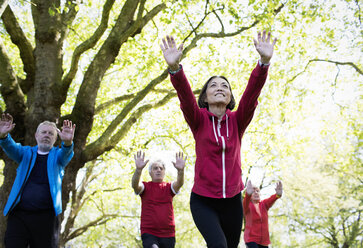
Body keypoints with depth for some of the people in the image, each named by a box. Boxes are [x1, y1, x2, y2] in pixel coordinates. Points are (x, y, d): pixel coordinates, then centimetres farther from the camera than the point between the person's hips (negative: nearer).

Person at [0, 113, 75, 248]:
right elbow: (11, 148, -5)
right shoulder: (26, 153, 15)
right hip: (18, 215, 1)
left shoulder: (58, 155, 11)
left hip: (46, 216, -1)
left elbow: (66, 153, -11)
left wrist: (67, 142, -36)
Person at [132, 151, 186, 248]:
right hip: (149, 233, -2)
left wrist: (181, 170, -36)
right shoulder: (145, 186, 5)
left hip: (168, 234, 3)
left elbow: (179, 183, -14)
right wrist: (138, 169, -38)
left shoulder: (169, 187, 9)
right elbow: (134, 185, -17)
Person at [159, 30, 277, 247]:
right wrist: (175, 68, -41)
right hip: (203, 200, -2)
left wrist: (264, 62, -32)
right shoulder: (199, 120, -3)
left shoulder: (237, 121, 0)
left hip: (232, 200, 3)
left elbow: (252, 92, -16)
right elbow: (185, 96, -22)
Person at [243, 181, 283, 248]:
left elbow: (270, 200, -18)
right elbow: (245, 203, -30)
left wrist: (278, 194, -44)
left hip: (264, 240, 4)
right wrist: (248, 194, -55)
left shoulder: (264, 204, 3)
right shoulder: (248, 206, -6)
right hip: (251, 240, -4)